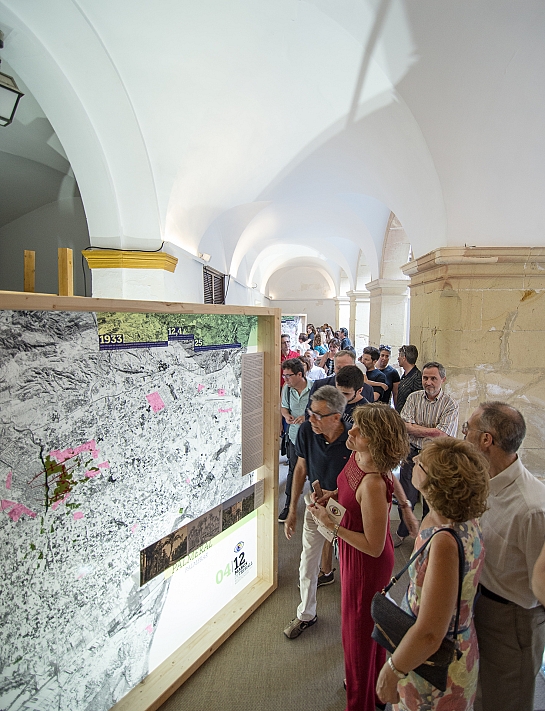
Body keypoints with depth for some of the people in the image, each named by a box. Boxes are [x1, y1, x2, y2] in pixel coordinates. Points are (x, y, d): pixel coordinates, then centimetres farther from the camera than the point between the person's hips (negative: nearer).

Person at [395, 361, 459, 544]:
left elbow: (442, 435, -18)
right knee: (407, 498, 9)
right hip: (412, 454, 2)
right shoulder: (413, 398, 0)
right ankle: (402, 533, 32)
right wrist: (430, 431, -17)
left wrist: (416, 429, -13)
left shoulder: (450, 404, -8)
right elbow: (405, 426, -9)